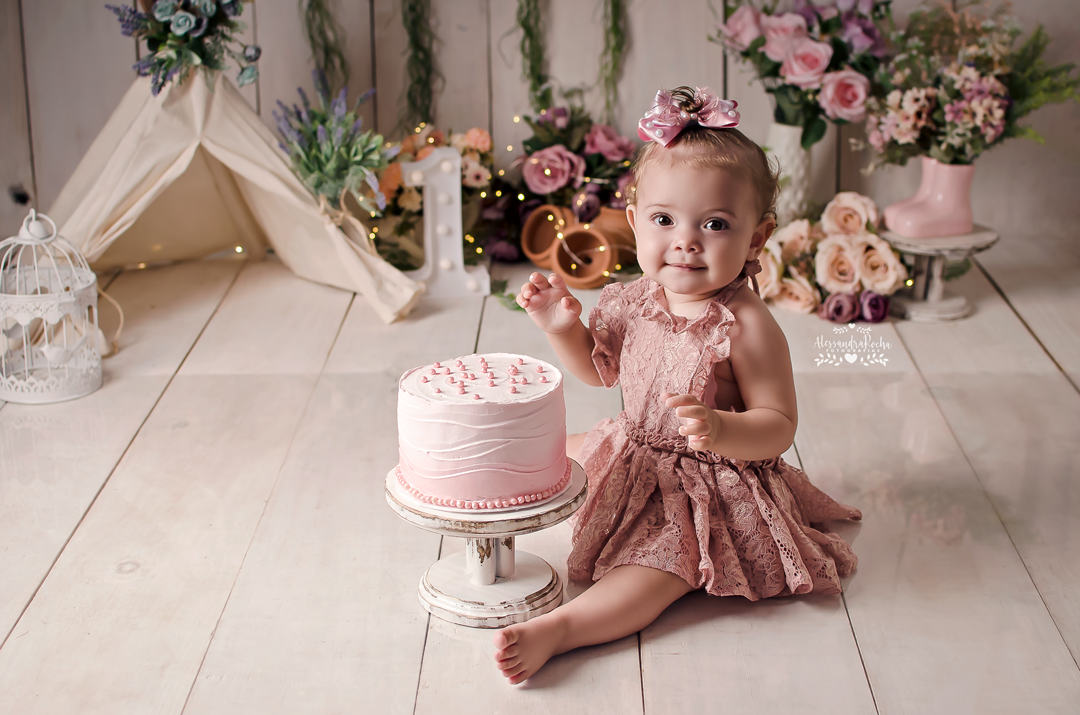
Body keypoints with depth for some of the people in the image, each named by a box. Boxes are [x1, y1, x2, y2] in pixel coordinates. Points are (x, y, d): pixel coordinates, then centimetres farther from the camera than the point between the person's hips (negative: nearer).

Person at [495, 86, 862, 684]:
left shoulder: (747, 327, -25)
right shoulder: (636, 301, -5)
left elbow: (778, 426, -22)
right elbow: (600, 368, 12)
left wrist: (721, 430, -42)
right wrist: (563, 328, -6)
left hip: (711, 488, -8)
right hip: (635, 458, 8)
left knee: (655, 568, -29)